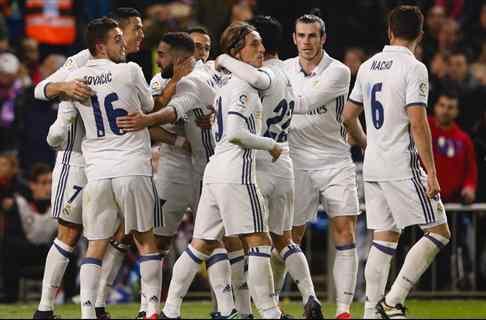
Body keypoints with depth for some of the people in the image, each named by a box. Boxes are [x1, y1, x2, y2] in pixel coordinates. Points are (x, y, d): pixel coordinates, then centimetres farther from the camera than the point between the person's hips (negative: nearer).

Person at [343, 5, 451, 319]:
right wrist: (431, 171, -16)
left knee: (384, 240, 10)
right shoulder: (413, 68, -11)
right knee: (439, 232, 0)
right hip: (402, 166, -7)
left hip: (372, 167, 7)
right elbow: (417, 123, -17)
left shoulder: (368, 67, 11)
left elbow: (349, 116, 18)